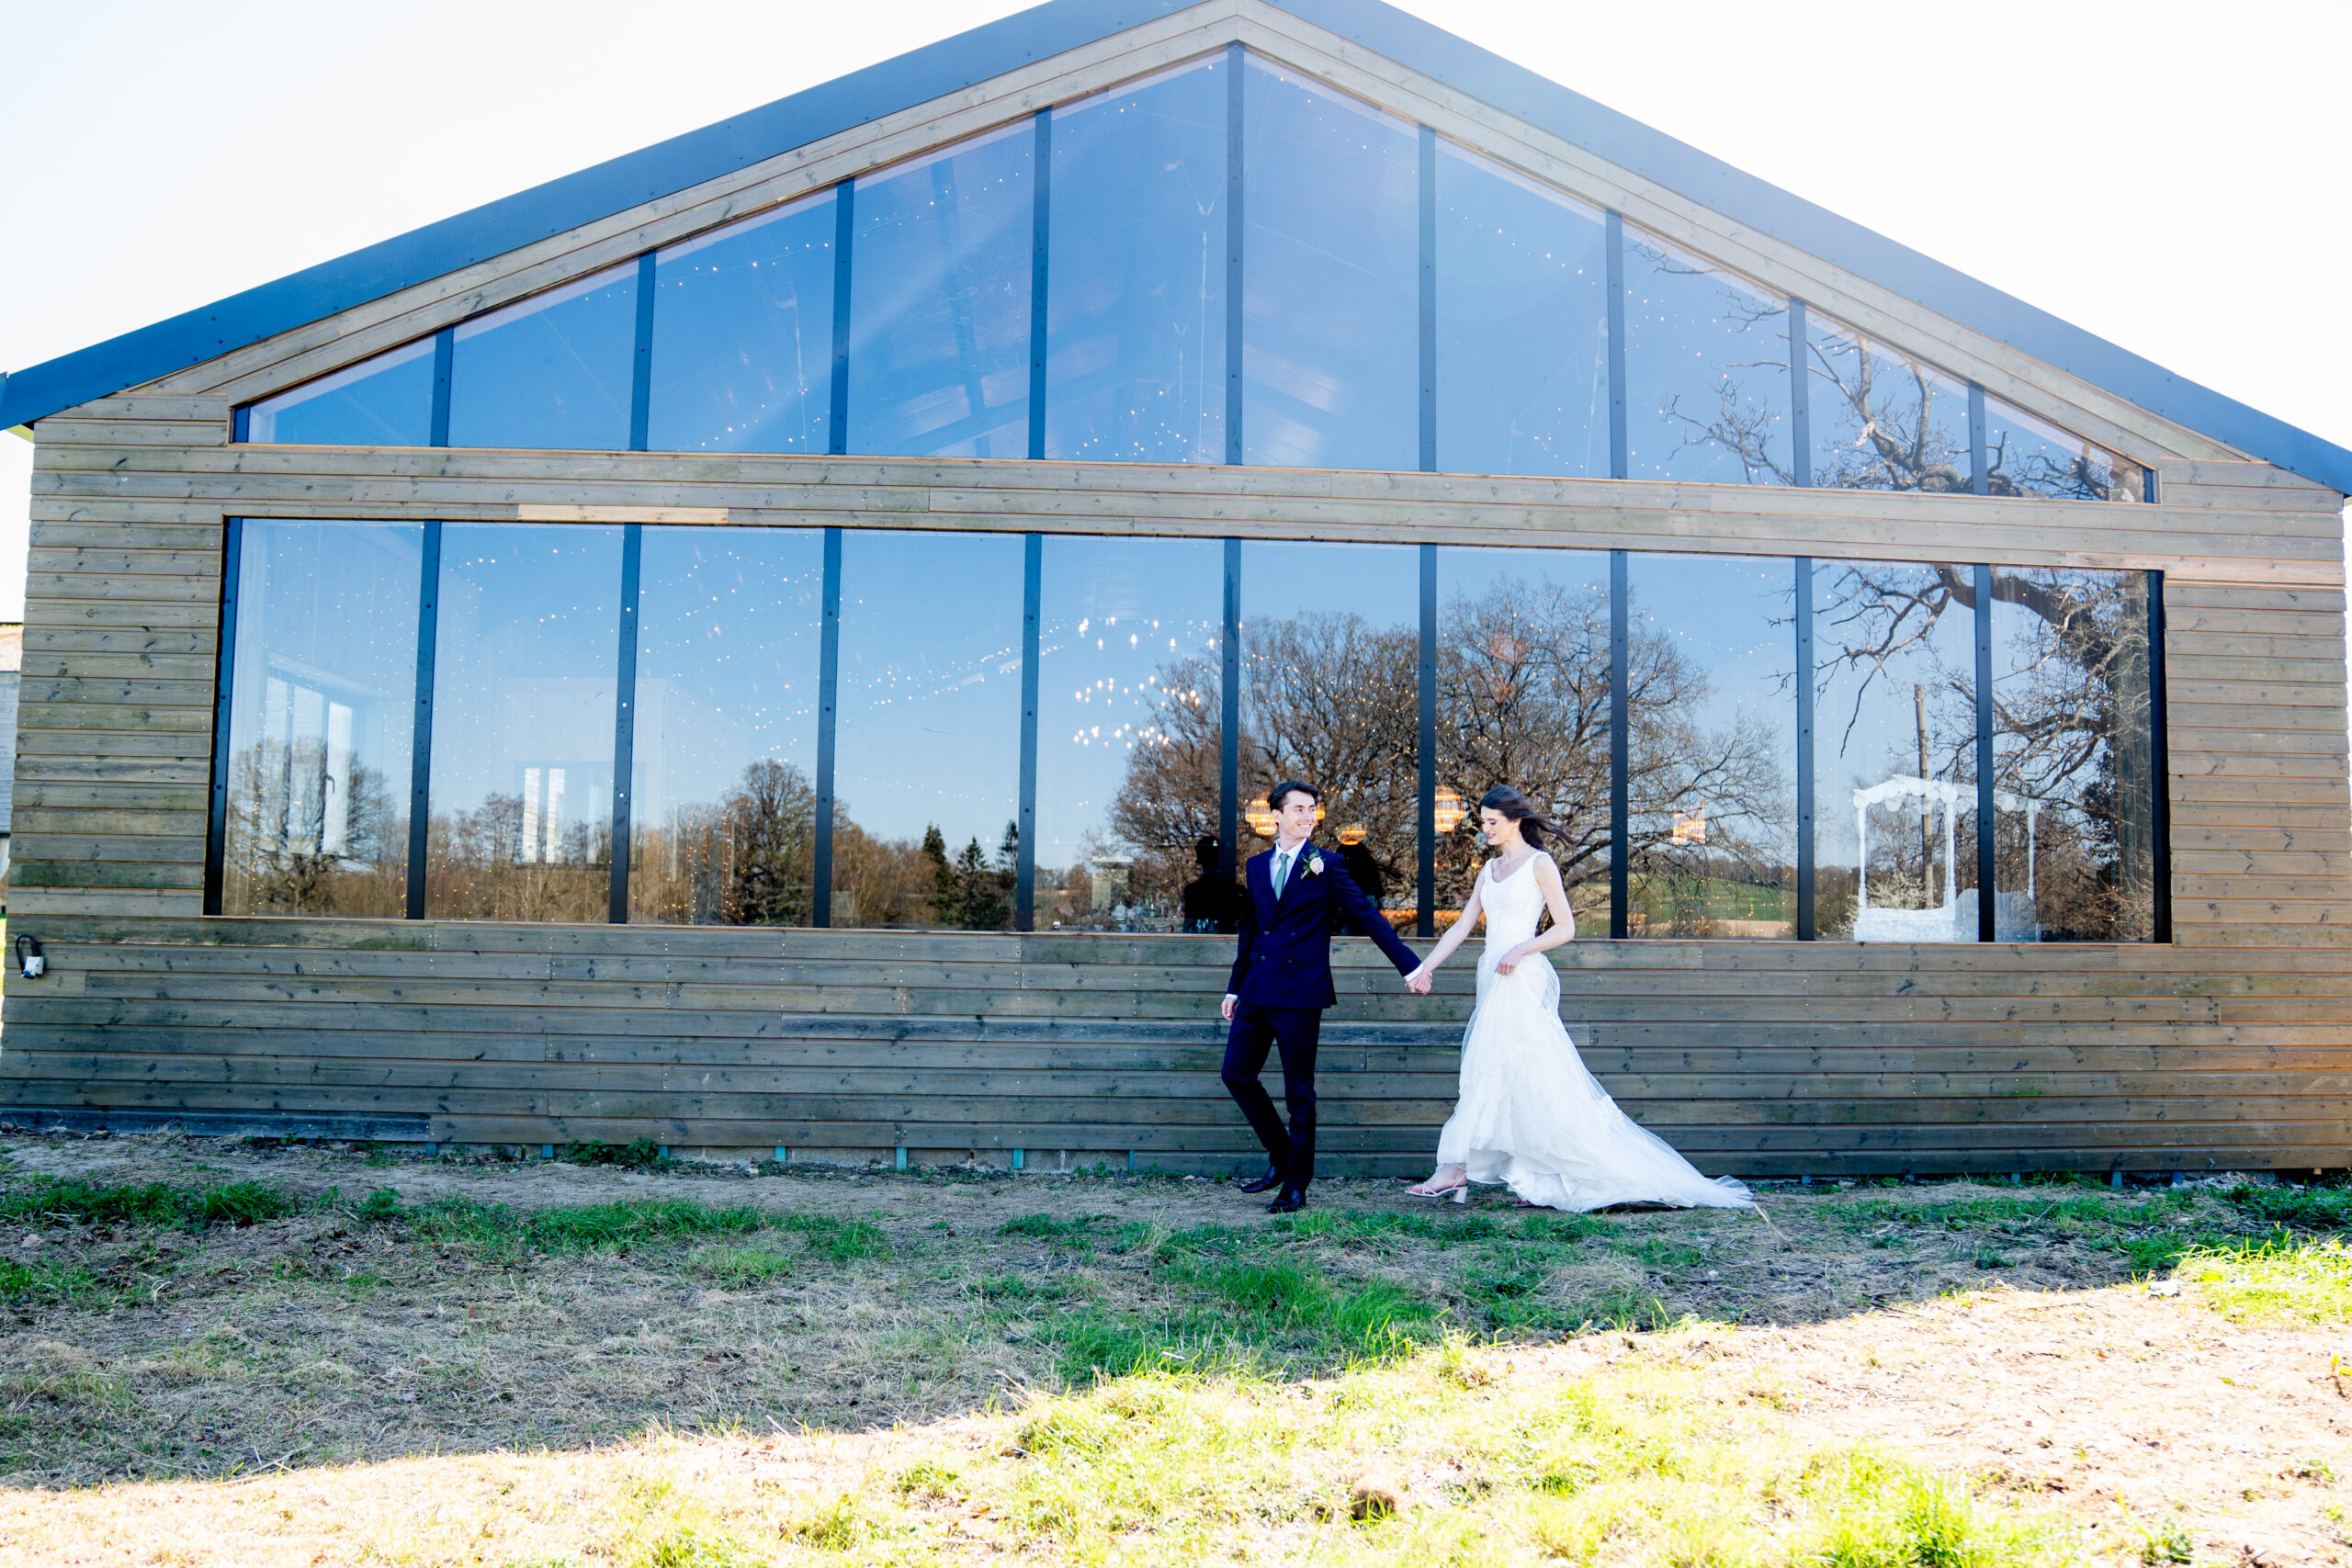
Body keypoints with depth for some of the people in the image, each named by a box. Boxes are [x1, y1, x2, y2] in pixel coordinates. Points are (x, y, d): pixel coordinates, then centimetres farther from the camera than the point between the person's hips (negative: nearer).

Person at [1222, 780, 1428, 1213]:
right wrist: (1234, 988, 20)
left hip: (1300, 992, -5)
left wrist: (1411, 966, -3)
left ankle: (1296, 1184, 13)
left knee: (1298, 1091, 1)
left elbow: (1368, 917, -1)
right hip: (1256, 991, 5)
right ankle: (1281, 1156, 24)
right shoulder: (1256, 865, 13)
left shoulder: (1326, 865, -1)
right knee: (1236, 1074, 6)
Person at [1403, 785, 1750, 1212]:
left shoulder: (1539, 864, -5)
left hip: (1522, 983, -7)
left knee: (1487, 1075, -10)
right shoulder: (1491, 868, 16)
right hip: (1495, 982, 7)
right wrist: (1426, 967, 7)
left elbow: (1566, 928, -8)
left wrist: (1520, 950, -19)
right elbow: (1463, 925, 15)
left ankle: (1454, 1170, -8)